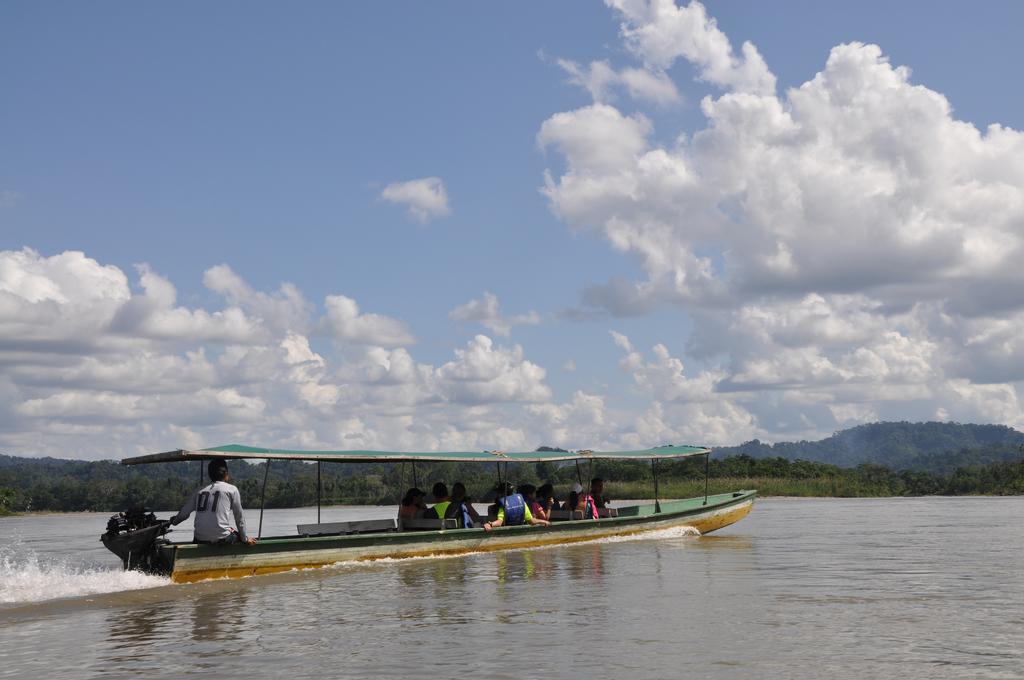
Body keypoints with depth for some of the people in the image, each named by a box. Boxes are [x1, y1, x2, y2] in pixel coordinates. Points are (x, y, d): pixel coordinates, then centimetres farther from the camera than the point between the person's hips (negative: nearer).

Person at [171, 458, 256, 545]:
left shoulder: (200, 491, 13)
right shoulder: (232, 489, 4)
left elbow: (183, 514, 13)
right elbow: (239, 518, 9)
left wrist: (174, 521, 35)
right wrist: (245, 539, 19)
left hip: (200, 540, 3)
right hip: (222, 539, -3)